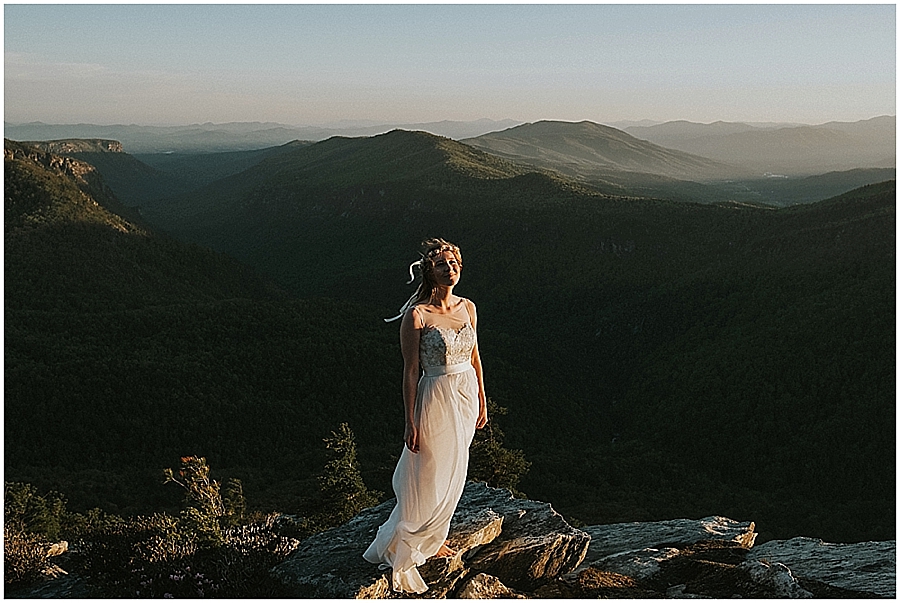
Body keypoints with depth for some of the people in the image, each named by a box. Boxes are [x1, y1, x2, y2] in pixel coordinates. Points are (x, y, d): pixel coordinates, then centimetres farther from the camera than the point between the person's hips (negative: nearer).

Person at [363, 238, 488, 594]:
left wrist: (482, 400, 14)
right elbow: (411, 370, -14)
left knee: (452, 474, 18)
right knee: (429, 480, 2)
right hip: (436, 398, -6)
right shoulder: (416, 314, -16)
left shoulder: (468, 307, 3)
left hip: (467, 395, 6)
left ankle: (434, 538, 38)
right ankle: (398, 554, 20)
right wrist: (411, 422, -14)